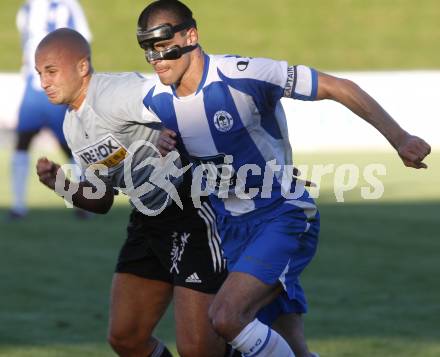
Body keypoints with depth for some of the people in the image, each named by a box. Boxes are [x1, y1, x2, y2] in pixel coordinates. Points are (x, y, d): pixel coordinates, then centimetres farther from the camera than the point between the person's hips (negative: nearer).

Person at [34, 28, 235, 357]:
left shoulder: (114, 94, -20)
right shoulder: (73, 127, 10)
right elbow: (102, 201, 17)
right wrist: (62, 184, -1)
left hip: (194, 215, -9)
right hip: (147, 221, 9)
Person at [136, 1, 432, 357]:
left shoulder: (243, 75, -21)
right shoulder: (156, 101, -2)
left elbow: (339, 88, -16)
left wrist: (399, 138, -20)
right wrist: (162, 148, -7)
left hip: (282, 218, -6)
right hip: (231, 229, 6)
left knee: (226, 316, -26)